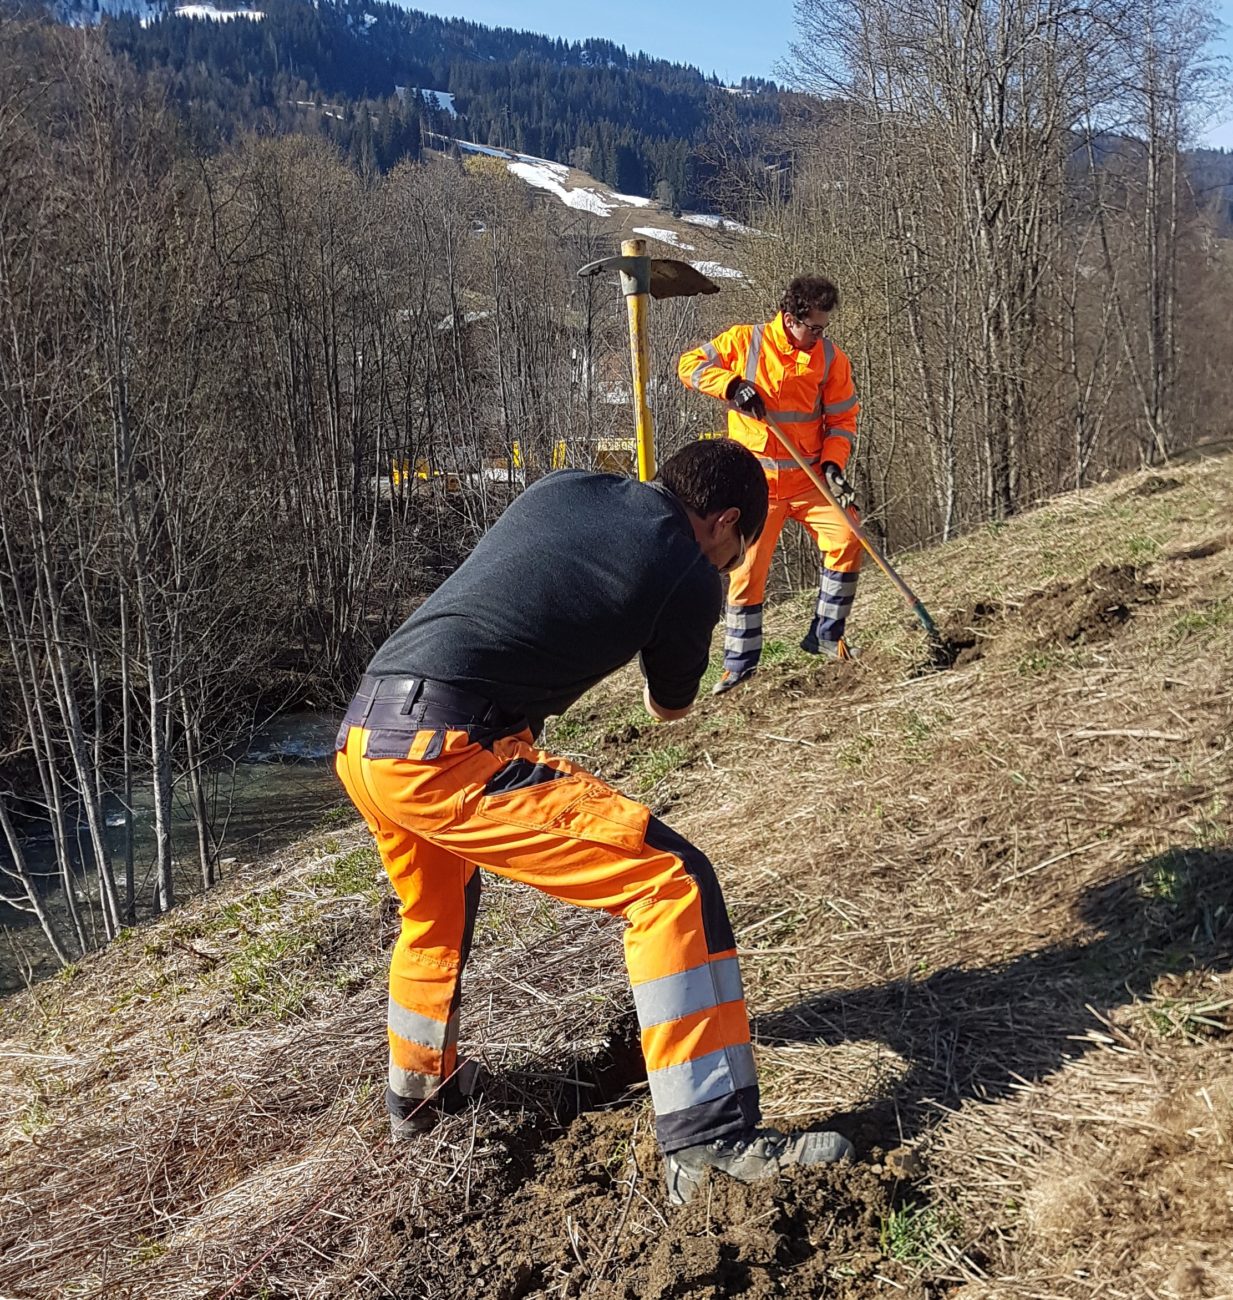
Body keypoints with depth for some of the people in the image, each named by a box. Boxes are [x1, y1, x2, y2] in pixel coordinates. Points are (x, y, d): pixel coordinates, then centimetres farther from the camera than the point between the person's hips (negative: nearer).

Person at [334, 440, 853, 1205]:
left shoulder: (563, 489, 14)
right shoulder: (688, 574, -1)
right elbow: (671, 708, 17)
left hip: (360, 736, 8)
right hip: (446, 757, -8)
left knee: (438, 911, 34)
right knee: (672, 882, -5)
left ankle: (417, 1090, 54)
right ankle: (711, 1142, -3)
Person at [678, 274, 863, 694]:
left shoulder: (831, 358, 0)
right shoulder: (744, 342, -5)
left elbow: (843, 419, 4)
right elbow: (690, 364, -1)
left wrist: (833, 463, -13)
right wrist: (732, 384, -18)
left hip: (810, 481, 2)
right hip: (757, 482, -1)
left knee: (846, 539, -16)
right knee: (747, 569, -2)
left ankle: (825, 634, 3)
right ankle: (739, 661, 15)